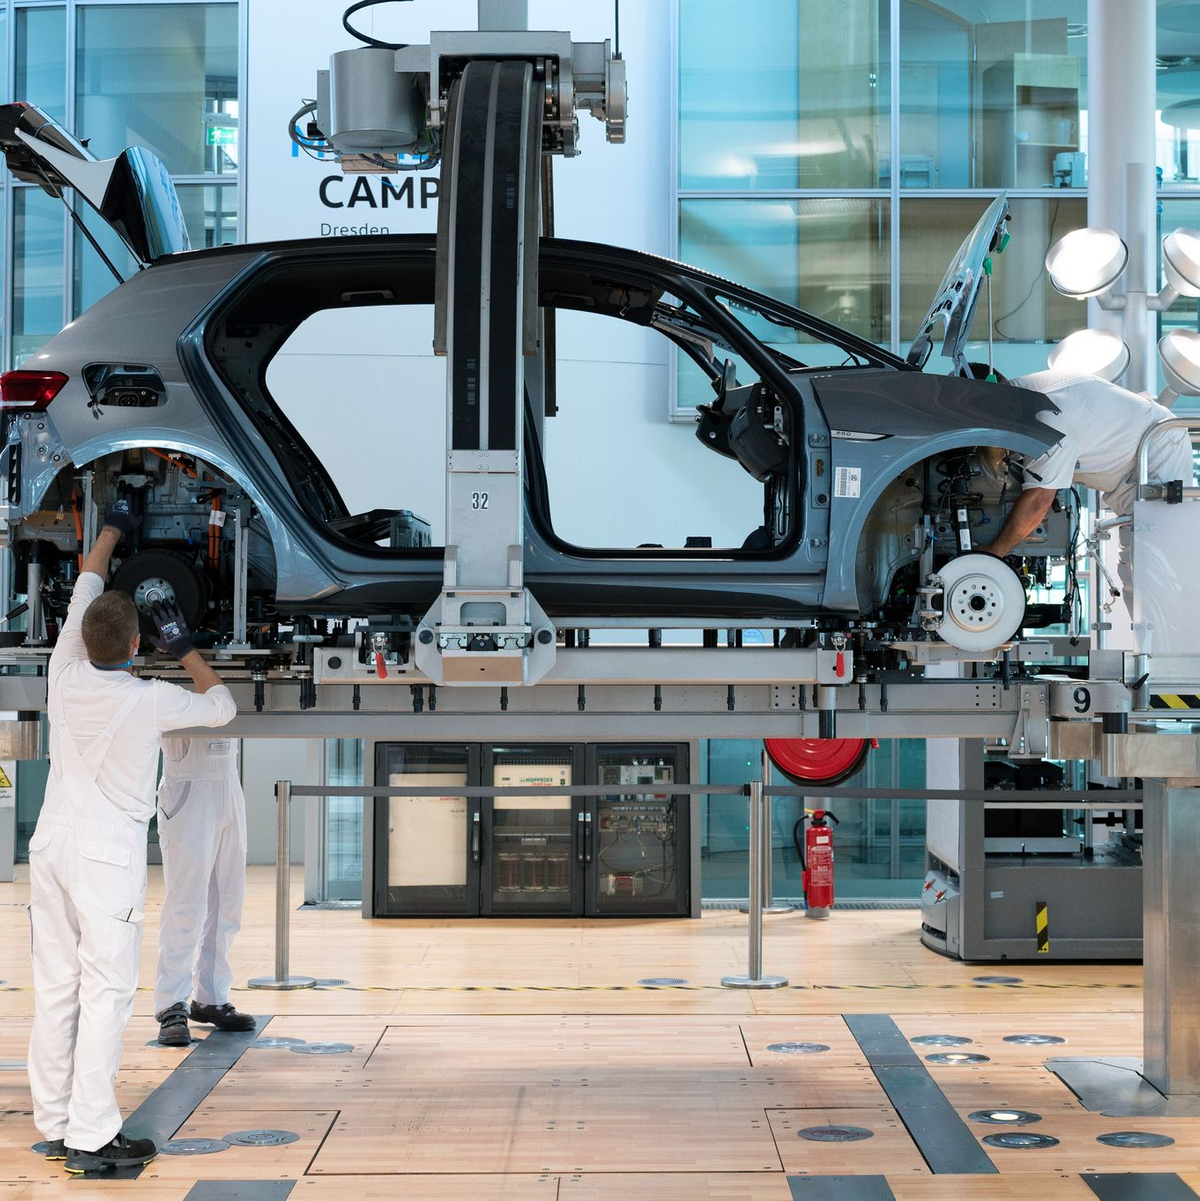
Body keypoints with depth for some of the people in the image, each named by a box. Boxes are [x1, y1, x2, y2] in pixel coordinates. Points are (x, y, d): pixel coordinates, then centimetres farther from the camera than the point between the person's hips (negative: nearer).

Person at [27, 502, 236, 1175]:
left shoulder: (66, 678, 2)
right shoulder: (149, 700, -10)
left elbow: (84, 593, 19)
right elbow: (221, 706, 10)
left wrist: (113, 529, 32)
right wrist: (184, 648, 19)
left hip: (51, 844, 6)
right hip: (107, 855, -6)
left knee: (55, 988, 8)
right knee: (105, 993, -5)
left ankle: (55, 1125, 14)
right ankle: (91, 1138, -8)